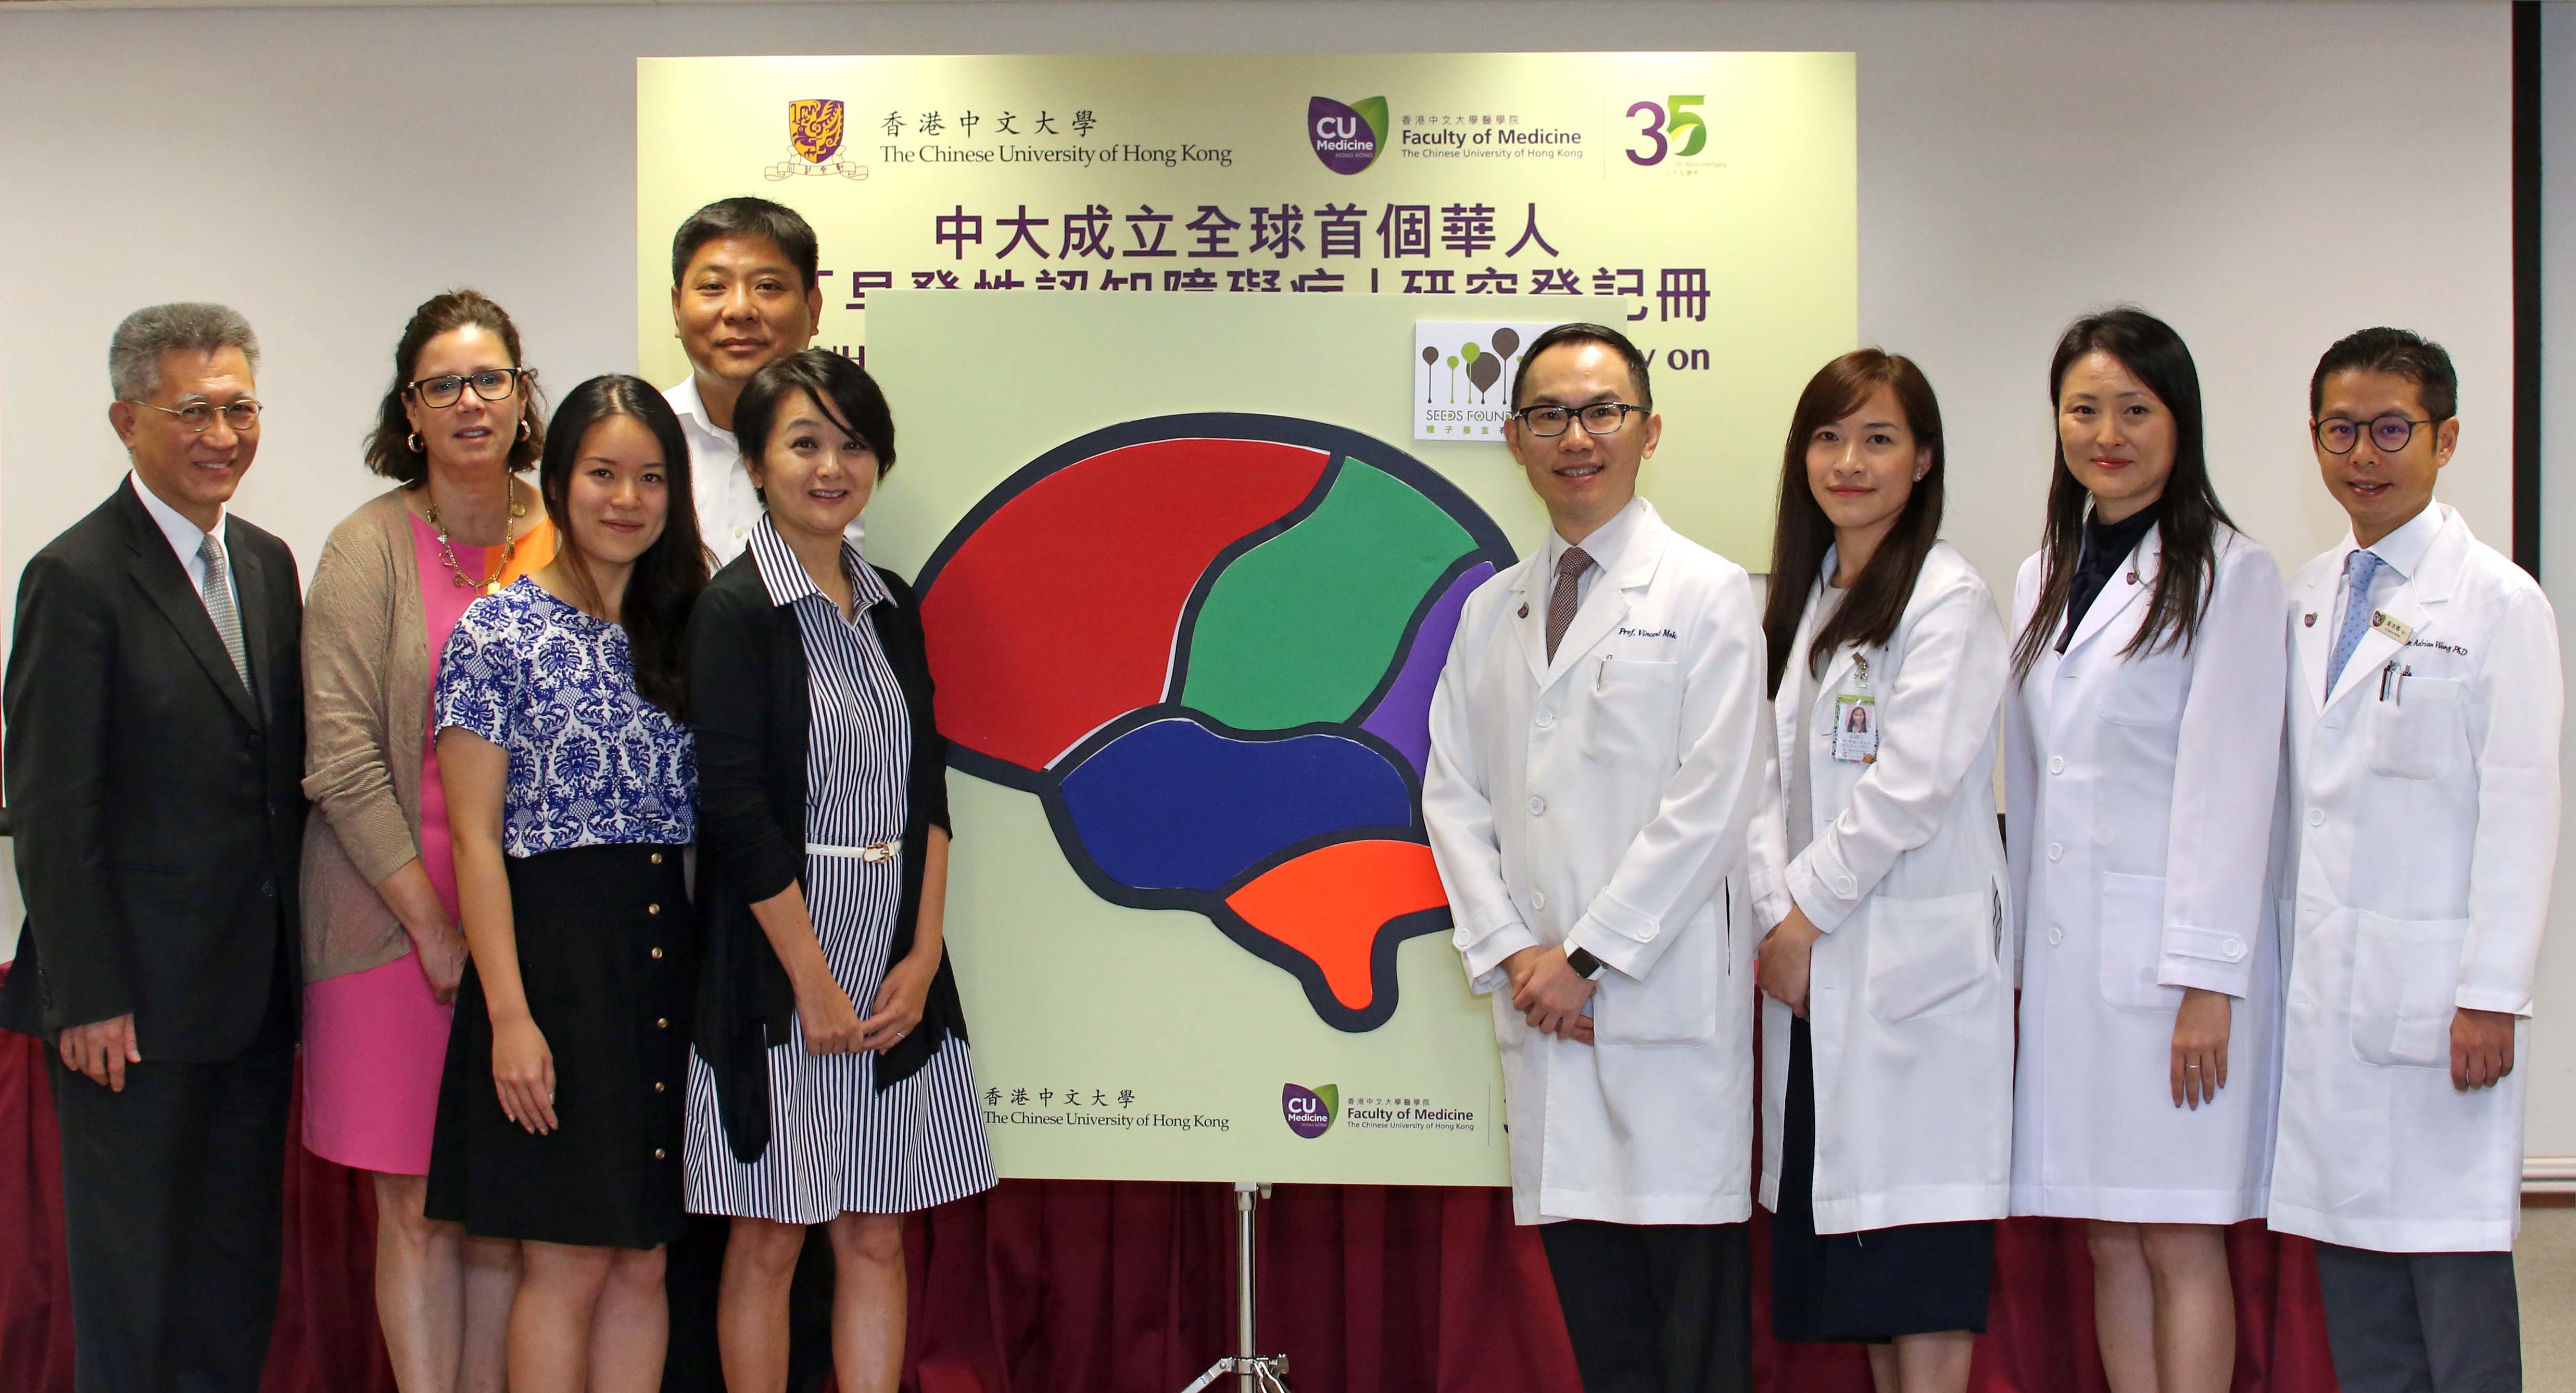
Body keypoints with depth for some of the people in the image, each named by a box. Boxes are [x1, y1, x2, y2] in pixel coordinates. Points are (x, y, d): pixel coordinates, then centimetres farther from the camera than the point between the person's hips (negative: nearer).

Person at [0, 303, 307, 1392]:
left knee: (240, 1277, 13)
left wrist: (294, 961, 10)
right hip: (134, 1002, -7)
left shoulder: (267, 564, 11)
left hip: (253, 998, 7)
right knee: (135, 1279, 4)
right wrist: (87, 1000, -15)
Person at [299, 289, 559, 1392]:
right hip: (400, 916, -2)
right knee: (417, 1207, 3)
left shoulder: (566, 538, 6)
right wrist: (436, 928, -11)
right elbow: (343, 763, -7)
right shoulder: (371, 548, -3)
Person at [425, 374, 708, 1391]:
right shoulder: (498, 631, -5)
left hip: (668, 955, 5)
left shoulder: (680, 631, 12)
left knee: (643, 1262, 9)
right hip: (552, 954, -5)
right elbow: (474, 839, -8)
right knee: (568, 1265, -1)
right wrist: (510, 1014, -15)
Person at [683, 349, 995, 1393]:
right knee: (769, 1238, 4)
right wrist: (818, 988, -13)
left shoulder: (890, 605, 10)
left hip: (898, 977, 5)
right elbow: (738, 814, -13)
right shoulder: (735, 610, -8)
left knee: (876, 1237, 9)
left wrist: (921, 959, -2)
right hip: (780, 973, -5)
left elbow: (927, 791, 9)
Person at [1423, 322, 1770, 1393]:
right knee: (1593, 1305, 6)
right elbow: (1452, 793, 14)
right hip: (1540, 1003, 5)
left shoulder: (1707, 594, 1)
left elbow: (1711, 801, -7)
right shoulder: (1490, 613, 17)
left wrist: (1587, 957, -10)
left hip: (1668, 993, -5)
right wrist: (1510, 951, -1)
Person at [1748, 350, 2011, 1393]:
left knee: (1927, 1287, -6)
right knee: (1862, 1289, 8)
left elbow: (1911, 784, -13)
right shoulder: (1796, 602, 17)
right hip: (1815, 974, 7)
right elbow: (1769, 772, 11)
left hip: (1915, 969, -7)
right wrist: (1776, 919, -2)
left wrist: (1807, 912, -8)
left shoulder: (1949, 599, -5)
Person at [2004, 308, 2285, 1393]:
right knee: (2107, 1240, 7)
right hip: (2067, 939, 6)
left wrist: (2207, 979, -15)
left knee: (2180, 1242, -3)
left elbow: (2231, 786, -11)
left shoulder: (2228, 573, -5)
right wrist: (2019, 944, 11)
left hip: (2173, 943, -6)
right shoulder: (2042, 580, 15)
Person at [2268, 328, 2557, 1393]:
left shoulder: (2498, 602, -5)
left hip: (2435, 985, -6)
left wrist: (2492, 996, -12)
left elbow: (2520, 807, -9)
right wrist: (2279, 967, 12)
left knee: (2458, 1281, -3)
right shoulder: (2309, 599, 13)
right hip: (2326, 987, 6)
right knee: (2354, 1291, 8)